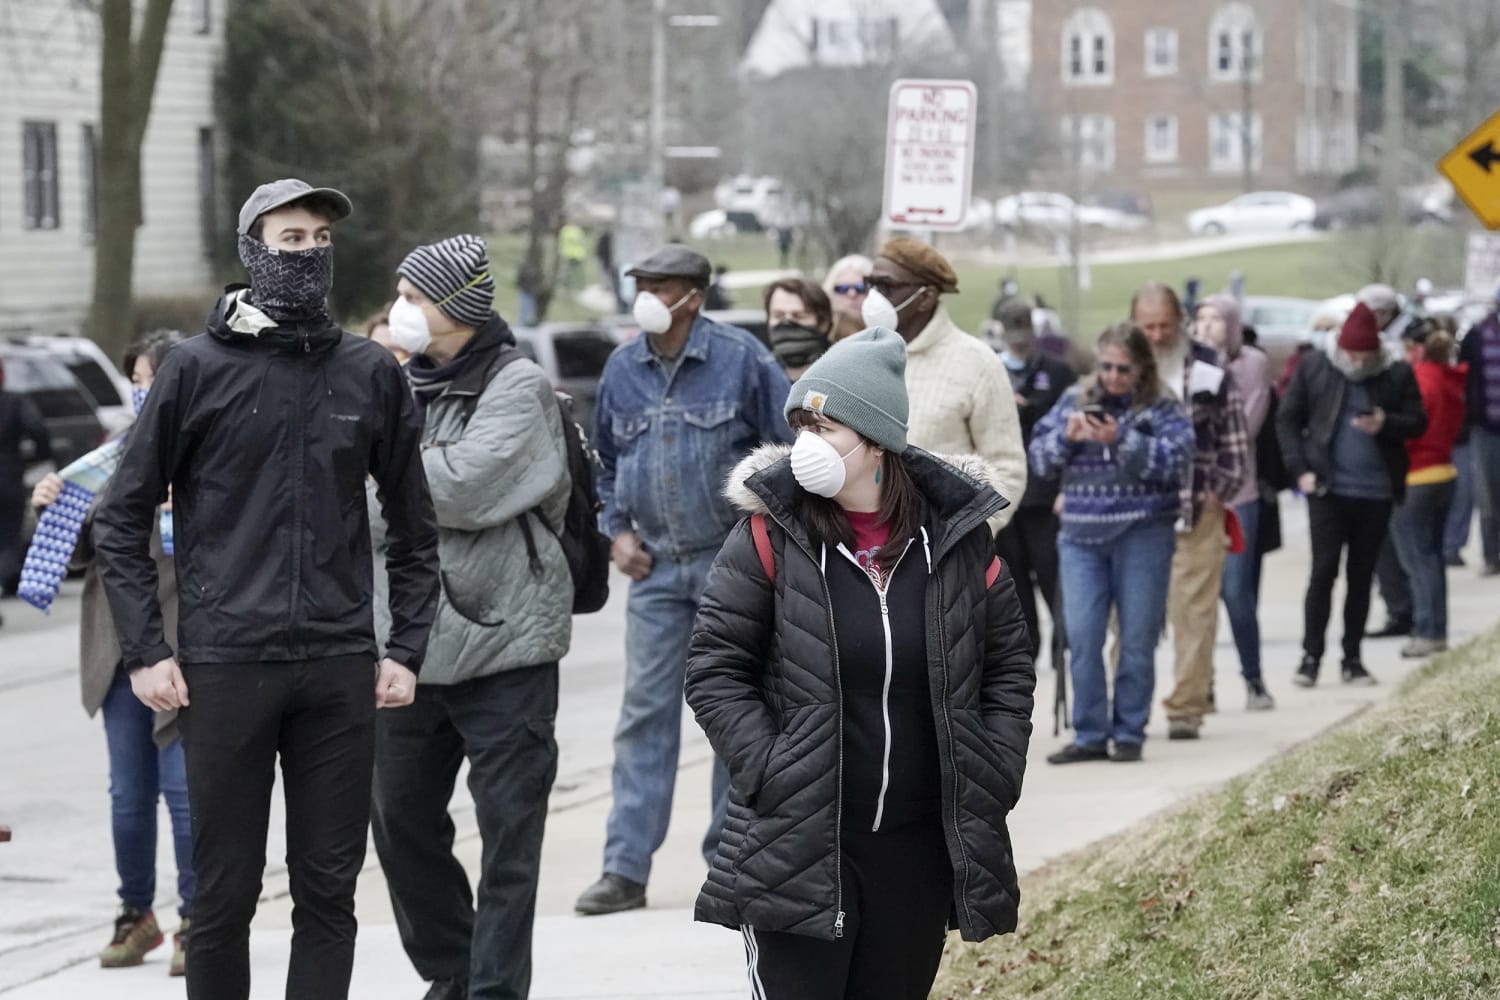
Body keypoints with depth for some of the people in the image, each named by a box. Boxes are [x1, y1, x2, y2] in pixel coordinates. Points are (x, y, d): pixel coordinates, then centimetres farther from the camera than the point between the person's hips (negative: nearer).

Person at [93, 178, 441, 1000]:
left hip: (340, 672, 2)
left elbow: (413, 525, 14)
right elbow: (122, 521, 2)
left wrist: (407, 648, 6)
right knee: (225, 894, 3)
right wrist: (146, 652, -5)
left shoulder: (371, 374, 7)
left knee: (328, 892, 5)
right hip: (223, 669, -2)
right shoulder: (196, 370, 0)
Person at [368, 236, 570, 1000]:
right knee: (401, 820, 12)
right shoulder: (405, 387, 10)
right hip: (409, 642, 6)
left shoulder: (519, 389, -7)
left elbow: (460, 485, -20)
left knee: (509, 834, -1)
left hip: (503, 643, -6)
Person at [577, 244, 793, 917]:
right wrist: (617, 530, 7)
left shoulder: (739, 358, -7)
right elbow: (605, 460, 19)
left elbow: (796, 442, -3)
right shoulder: (621, 369, 6)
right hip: (656, 567, 3)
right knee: (644, 712, -1)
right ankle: (625, 869, -3)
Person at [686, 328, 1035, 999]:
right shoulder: (771, 536, -5)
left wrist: (995, 775, 1)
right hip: (797, 843, -3)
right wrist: (768, 772, -13)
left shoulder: (955, 537, 2)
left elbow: (1008, 664, 12)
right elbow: (715, 670, -3)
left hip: (920, 845, 3)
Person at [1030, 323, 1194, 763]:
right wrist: (1066, 435, -11)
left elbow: (1176, 461, -12)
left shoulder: (1162, 409, 1)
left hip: (1143, 536, -3)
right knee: (1081, 637, -3)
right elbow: (1039, 460, 9)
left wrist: (1122, 440, -21)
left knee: (1137, 639, 2)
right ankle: (1089, 735, 4)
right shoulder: (1075, 400, 11)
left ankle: (1129, 734, 12)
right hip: (1081, 535, 3)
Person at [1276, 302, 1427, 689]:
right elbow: (1288, 420, 3)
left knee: (1361, 576, 8)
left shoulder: (1397, 374, 0)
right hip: (1328, 488, -1)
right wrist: (1300, 469, -6)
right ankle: (1311, 656, 0)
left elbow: (1418, 422, 4)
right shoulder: (1314, 368, -1)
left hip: (1376, 493, 2)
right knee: (1324, 570, -6)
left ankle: (1352, 659, 16)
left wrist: (1385, 425, -17)